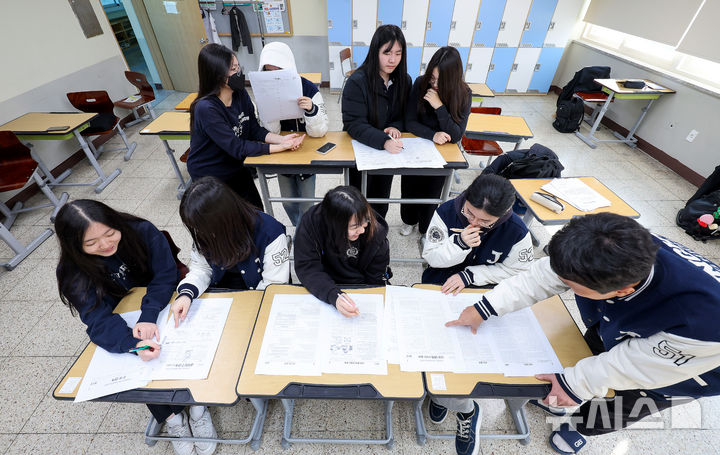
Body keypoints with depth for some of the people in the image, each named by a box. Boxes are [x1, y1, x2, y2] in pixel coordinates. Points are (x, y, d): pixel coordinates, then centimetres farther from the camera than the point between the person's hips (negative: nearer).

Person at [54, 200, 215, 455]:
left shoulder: (141, 231, -21)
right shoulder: (73, 274, -18)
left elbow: (166, 275, -20)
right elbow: (100, 321, -28)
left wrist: (149, 315, -36)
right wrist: (134, 344, -47)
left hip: (164, 304, -1)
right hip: (121, 325, 1)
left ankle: (197, 405, -10)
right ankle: (172, 418, -8)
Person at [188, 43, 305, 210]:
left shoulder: (240, 94, -8)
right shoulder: (206, 108, -29)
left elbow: (255, 130, -6)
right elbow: (236, 147, -31)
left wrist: (282, 139, -24)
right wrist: (280, 147, -33)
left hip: (236, 168, 6)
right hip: (210, 177, -6)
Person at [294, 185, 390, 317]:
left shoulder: (376, 231, -18)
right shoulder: (311, 223, -23)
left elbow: (376, 280, -7)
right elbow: (307, 268, -23)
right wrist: (334, 296, -37)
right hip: (324, 290, 0)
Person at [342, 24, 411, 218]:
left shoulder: (404, 80, -3)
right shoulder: (357, 82, -19)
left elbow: (405, 115, 6)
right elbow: (354, 124, -24)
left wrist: (395, 128, -18)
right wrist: (384, 141, -38)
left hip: (389, 152, 5)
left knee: (381, 199, 20)